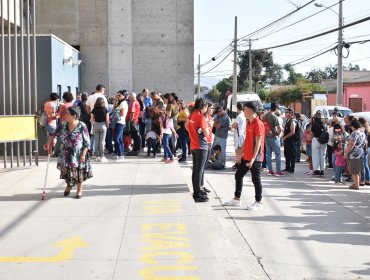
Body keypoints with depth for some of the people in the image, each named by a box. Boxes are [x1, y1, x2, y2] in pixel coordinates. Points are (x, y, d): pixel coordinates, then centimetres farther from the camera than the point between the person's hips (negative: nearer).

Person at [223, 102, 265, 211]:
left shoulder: (258, 124, -16)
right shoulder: (248, 123, 12)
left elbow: (258, 142, -19)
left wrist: (253, 158, -23)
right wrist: (242, 153, 18)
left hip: (255, 158, -10)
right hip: (246, 157, 10)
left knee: (256, 179, -2)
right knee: (238, 175, 13)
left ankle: (258, 203, 8)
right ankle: (236, 199, 23)